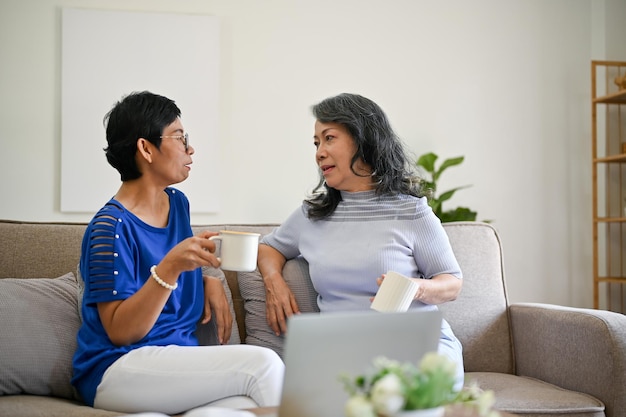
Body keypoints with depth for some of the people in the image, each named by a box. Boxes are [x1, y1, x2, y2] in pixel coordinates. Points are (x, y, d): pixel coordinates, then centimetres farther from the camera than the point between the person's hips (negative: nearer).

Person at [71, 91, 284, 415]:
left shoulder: (177, 203, 10)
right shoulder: (111, 227, -13)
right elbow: (119, 331, -16)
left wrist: (209, 280, 7)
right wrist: (169, 267, -29)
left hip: (180, 351, 7)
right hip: (118, 369, -6)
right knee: (263, 363, -25)